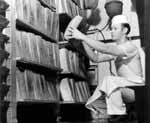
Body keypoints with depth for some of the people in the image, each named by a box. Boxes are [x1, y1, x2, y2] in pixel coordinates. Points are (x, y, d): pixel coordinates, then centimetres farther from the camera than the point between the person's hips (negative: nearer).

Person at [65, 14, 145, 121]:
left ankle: (118, 115, -24)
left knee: (110, 80, -29)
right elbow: (96, 58, 1)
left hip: (137, 90, -8)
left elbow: (105, 48, -31)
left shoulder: (130, 47, -16)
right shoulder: (116, 49, 11)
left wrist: (83, 36, -31)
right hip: (126, 89, 8)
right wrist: (83, 41, -9)